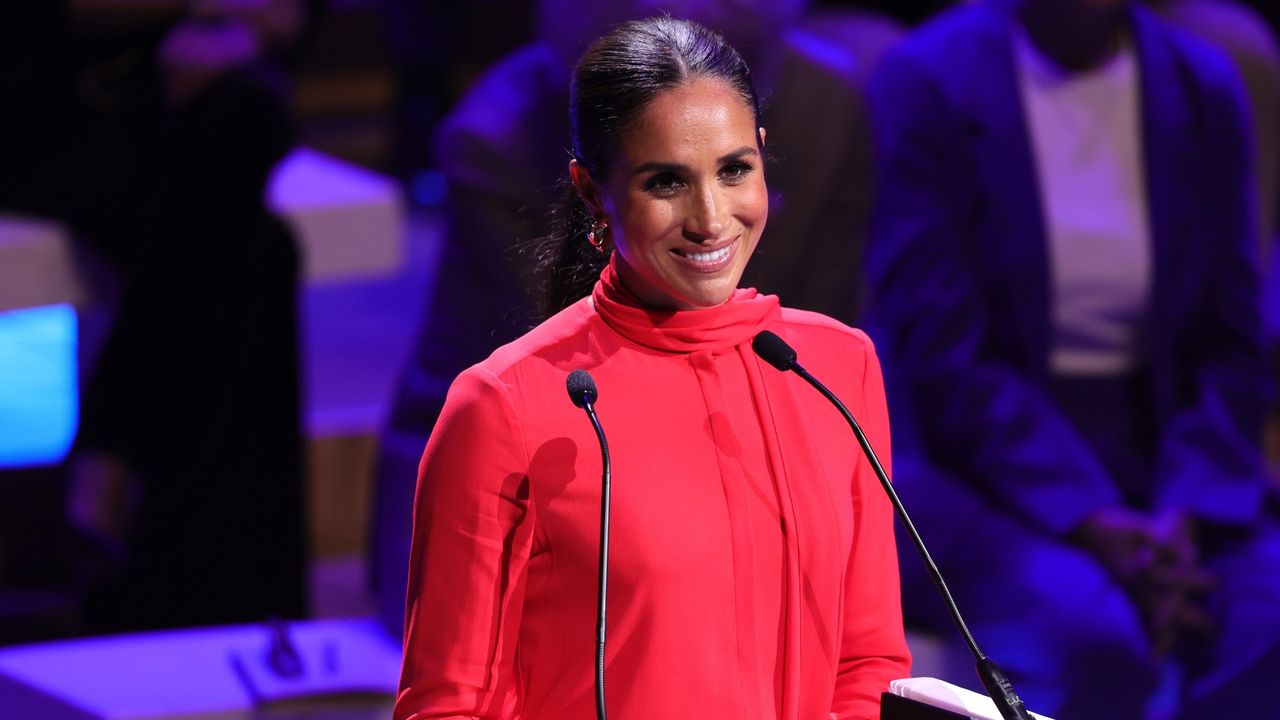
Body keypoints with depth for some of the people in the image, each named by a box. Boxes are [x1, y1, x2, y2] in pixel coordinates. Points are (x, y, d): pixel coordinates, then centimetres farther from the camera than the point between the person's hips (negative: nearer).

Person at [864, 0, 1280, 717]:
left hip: (1154, 457, 4)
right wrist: (1089, 524, -22)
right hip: (968, 464, -4)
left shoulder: (1204, 90, 7)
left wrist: (1183, 514, -13)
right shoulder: (925, 82, -6)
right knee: (1093, 642, -33)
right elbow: (939, 357, -12)